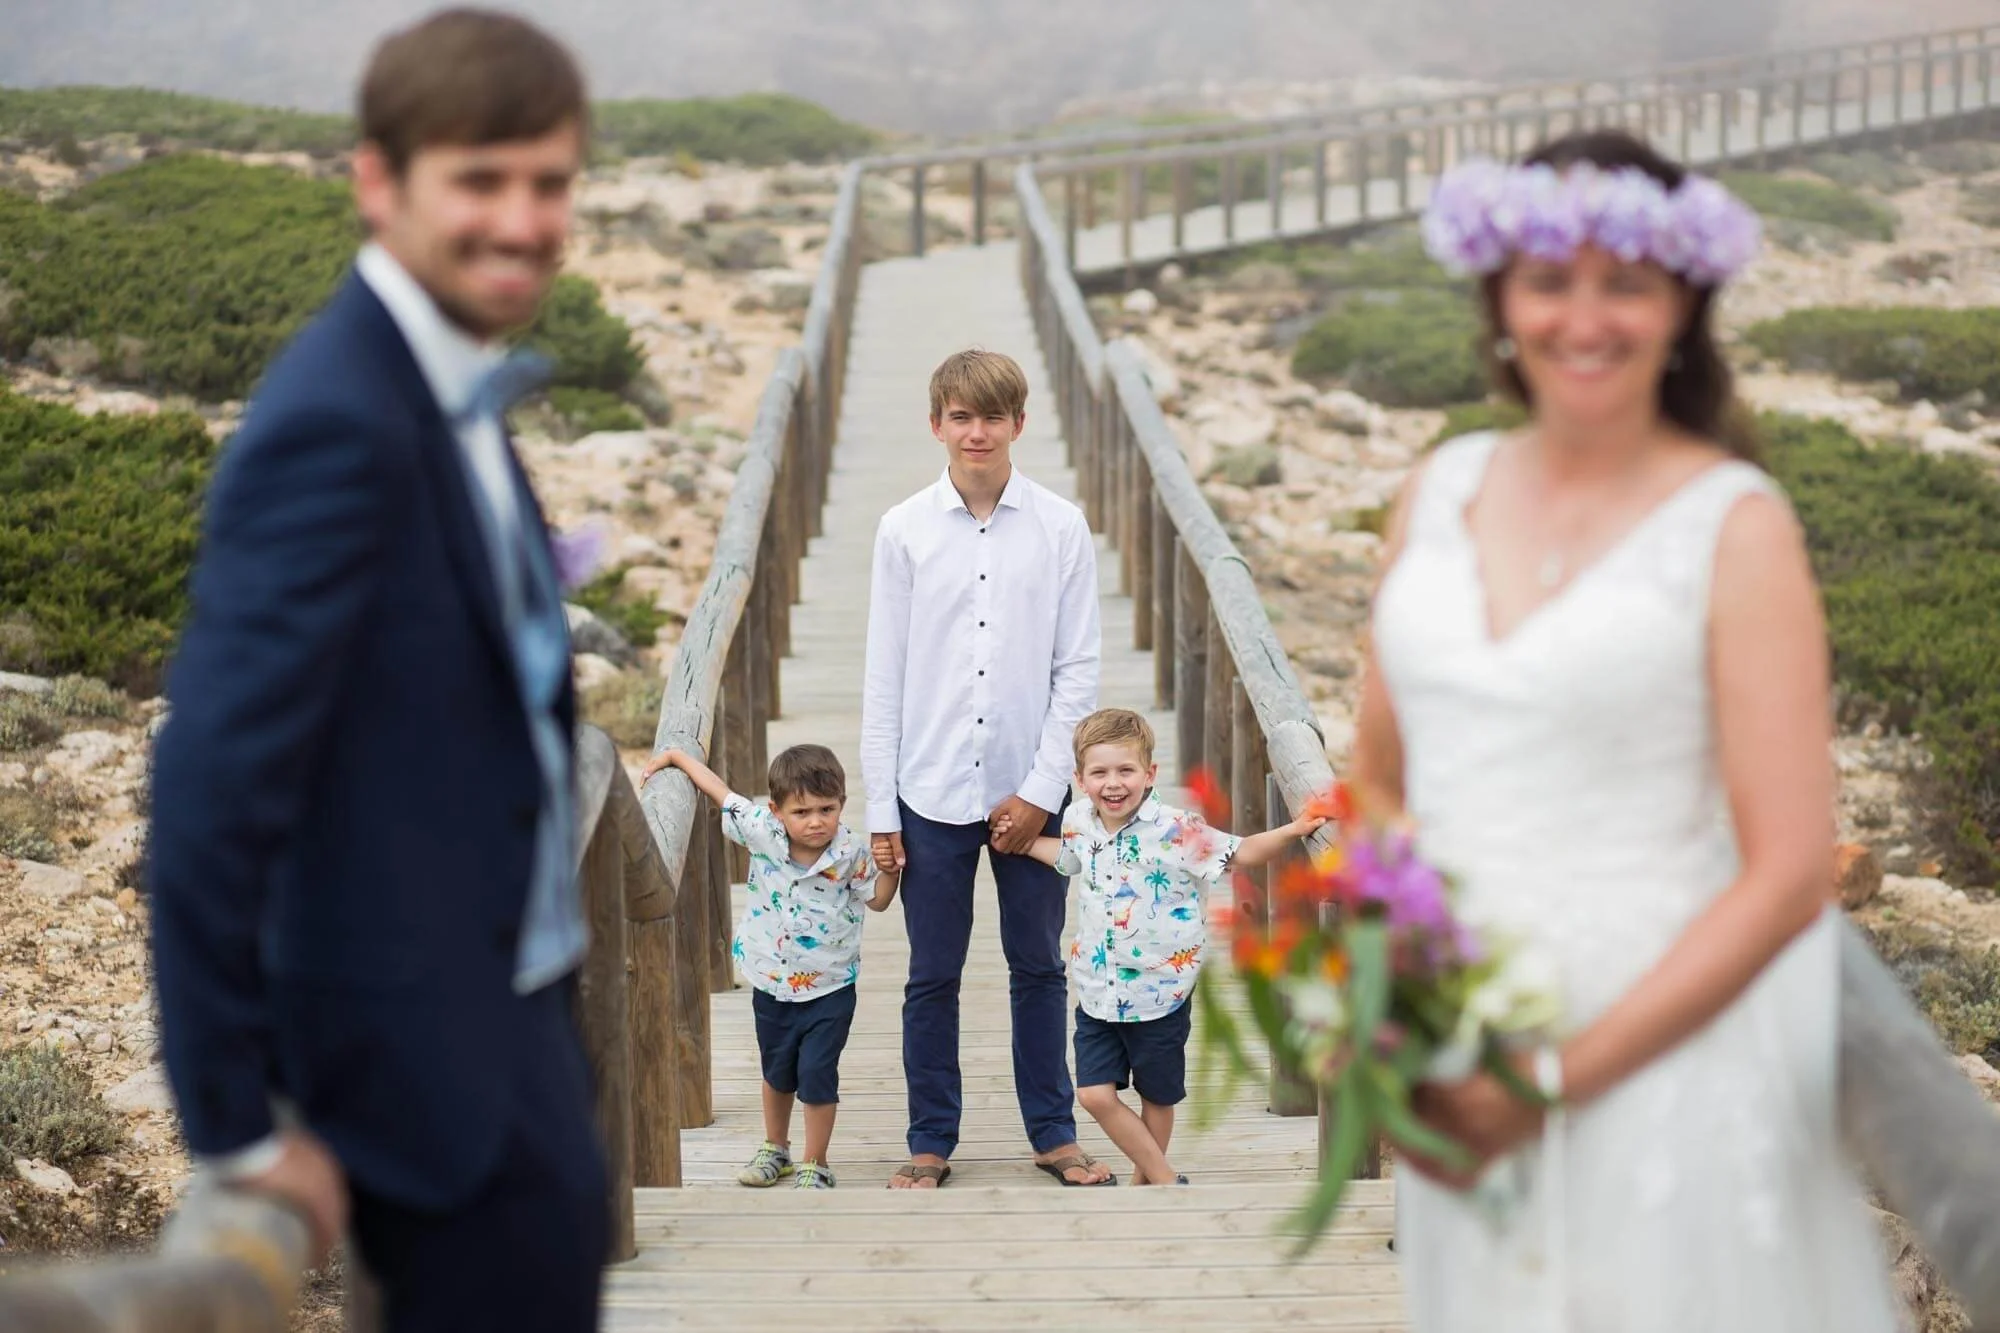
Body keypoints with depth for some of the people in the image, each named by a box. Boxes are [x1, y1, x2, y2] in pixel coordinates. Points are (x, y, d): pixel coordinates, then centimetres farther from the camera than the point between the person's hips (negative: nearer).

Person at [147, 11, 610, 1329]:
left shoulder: (450, 400, 8)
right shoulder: (338, 424, -22)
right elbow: (214, 781, -25)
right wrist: (239, 1127, -21)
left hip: (508, 1020, 9)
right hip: (427, 1057, -9)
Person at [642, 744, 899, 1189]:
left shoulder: (851, 853, -17)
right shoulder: (762, 830, -15)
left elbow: (878, 899, 0)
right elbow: (718, 789, -2)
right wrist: (675, 756, 4)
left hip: (830, 989, -3)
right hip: (772, 984, 3)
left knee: (816, 1075, -6)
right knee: (777, 1072, 21)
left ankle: (815, 1166, 11)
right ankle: (775, 1149, 42)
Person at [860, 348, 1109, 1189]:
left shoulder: (1061, 528, -1)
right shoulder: (904, 530, 0)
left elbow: (1078, 670, 0)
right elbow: (884, 677, 1)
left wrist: (1042, 790, -6)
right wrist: (880, 810, -1)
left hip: (1030, 789, 0)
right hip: (931, 790, 0)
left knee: (1039, 967, 11)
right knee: (932, 978, 8)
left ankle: (1053, 1133, 23)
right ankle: (931, 1142, 20)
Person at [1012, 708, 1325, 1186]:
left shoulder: (1174, 831, -19)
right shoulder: (1079, 823, -2)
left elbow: (1240, 855, -17)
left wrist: (1292, 831, -30)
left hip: (1159, 992, -4)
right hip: (1098, 990, 4)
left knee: (1157, 1098, 12)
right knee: (1096, 1095, -3)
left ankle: (1145, 1179, 36)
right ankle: (1167, 1181, 13)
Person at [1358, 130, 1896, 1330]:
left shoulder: (1735, 527, -10)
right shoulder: (1443, 493, 4)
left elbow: (1789, 876, -13)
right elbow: (1379, 779, 11)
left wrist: (1558, 1077, -16)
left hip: (1662, 1050, -4)